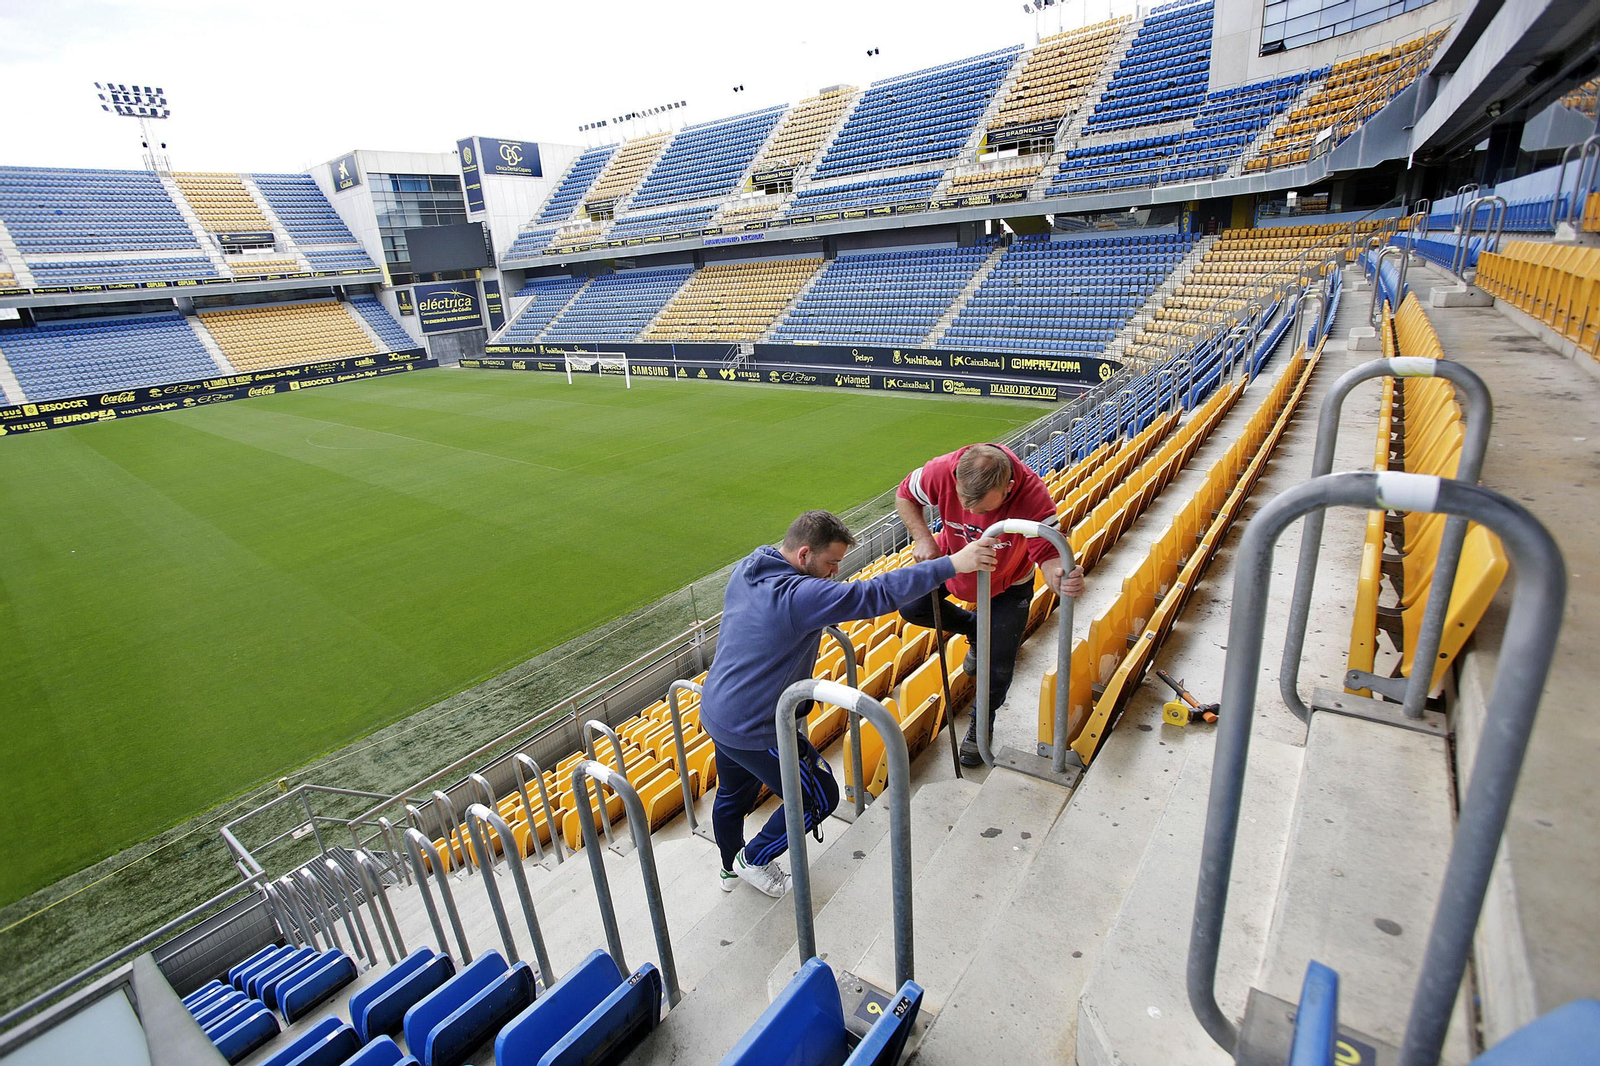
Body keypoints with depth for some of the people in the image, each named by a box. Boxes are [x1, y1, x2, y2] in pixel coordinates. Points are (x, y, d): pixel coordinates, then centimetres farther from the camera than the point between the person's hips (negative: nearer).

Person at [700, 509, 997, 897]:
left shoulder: (744, 570, -2)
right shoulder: (800, 596, -29)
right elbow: (878, 593, -33)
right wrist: (952, 563, -30)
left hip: (714, 712, 9)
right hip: (755, 731, -9)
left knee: (733, 795, 30)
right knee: (819, 798, 13)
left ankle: (731, 869, 53)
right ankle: (754, 860, 30)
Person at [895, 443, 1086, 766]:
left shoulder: (1033, 497, -40)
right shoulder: (943, 471, -35)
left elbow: (1050, 557, -38)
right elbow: (904, 496, -15)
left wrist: (1063, 578, -63)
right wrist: (923, 539, -30)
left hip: (1008, 583, -2)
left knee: (999, 664, 1)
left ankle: (981, 725, 33)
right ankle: (975, 629, 25)